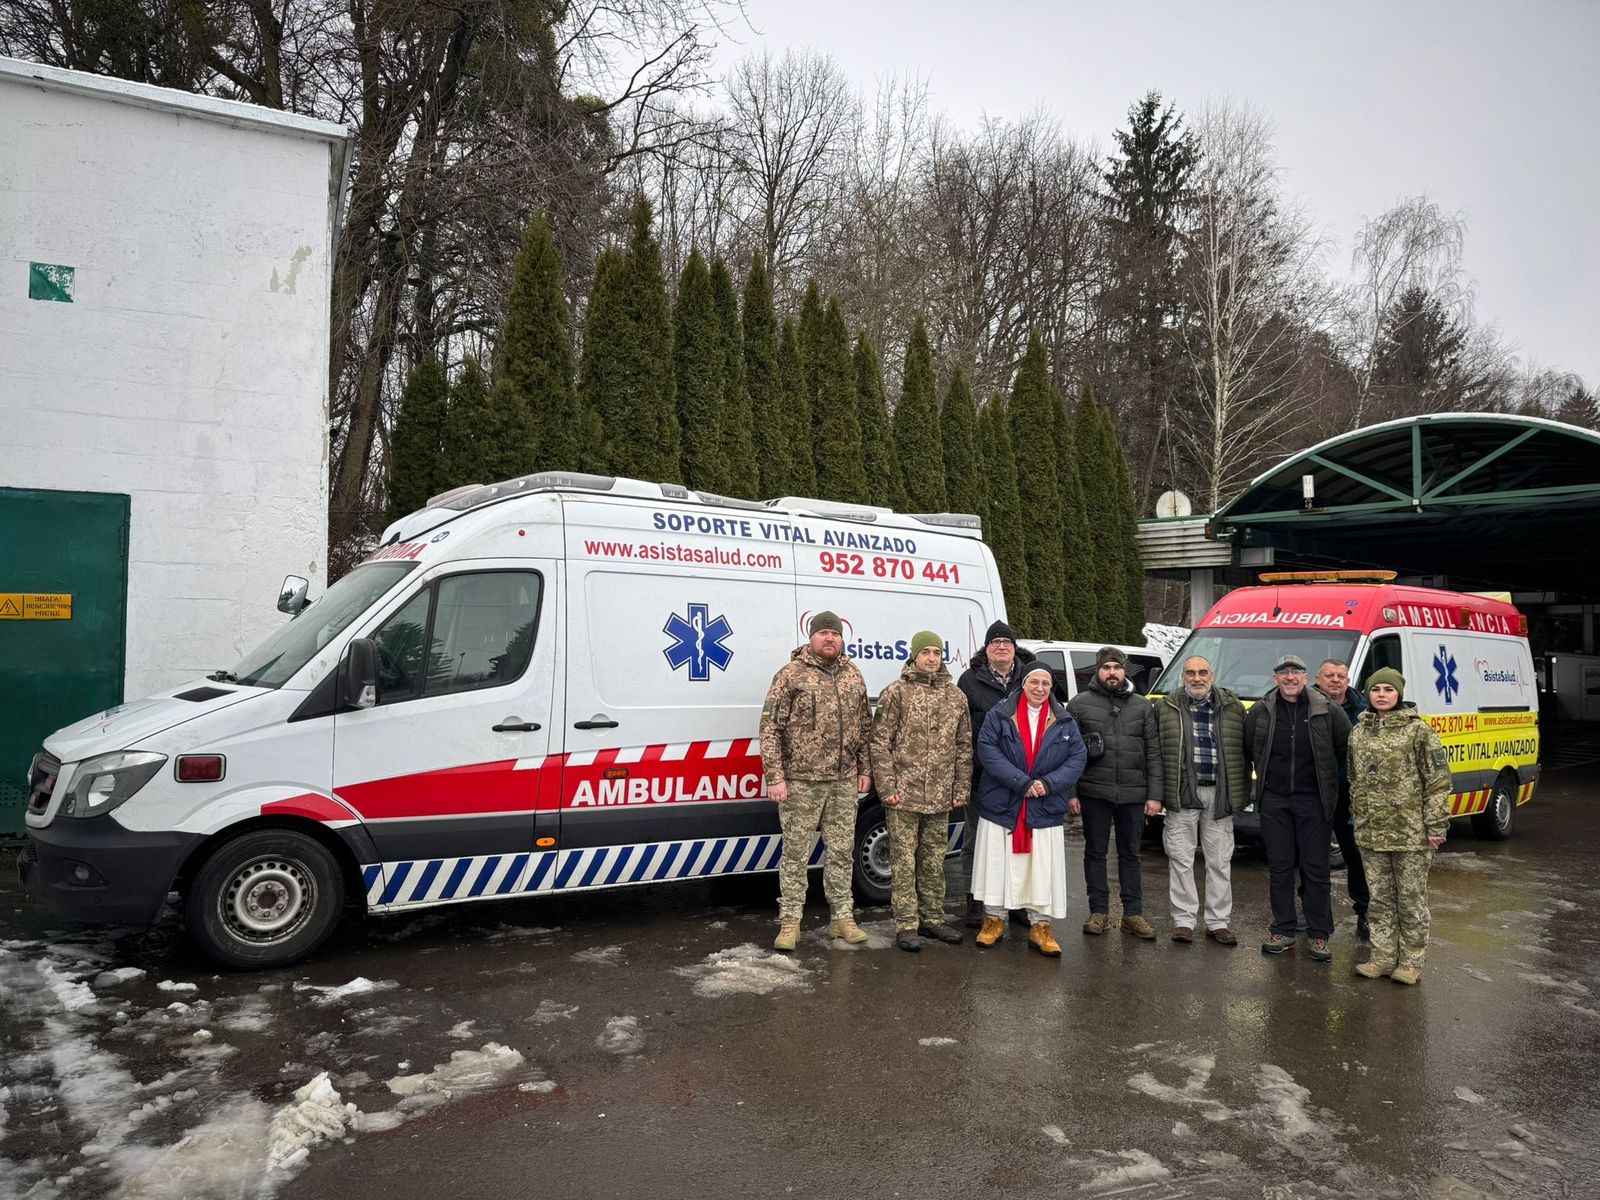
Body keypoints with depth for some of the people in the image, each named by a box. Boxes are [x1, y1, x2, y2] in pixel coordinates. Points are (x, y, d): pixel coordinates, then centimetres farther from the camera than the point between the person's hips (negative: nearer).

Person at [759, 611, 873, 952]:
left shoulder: (853, 675, 9)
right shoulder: (791, 674, -6)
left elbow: (865, 726, 16)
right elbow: (770, 728, -8)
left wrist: (865, 769, 12)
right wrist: (774, 777, -13)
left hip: (844, 782, 5)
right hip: (800, 782, -4)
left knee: (841, 851, 12)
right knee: (796, 852, 3)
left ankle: (842, 917, 25)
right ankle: (790, 921, 13)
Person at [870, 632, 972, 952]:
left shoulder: (956, 696, 10)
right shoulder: (896, 693, -3)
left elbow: (964, 746, 13)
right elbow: (880, 742, -5)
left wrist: (961, 789, 8)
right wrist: (886, 787, -10)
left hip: (940, 798, 4)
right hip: (904, 795, -4)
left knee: (934, 860, 14)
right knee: (904, 861, 1)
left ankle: (932, 918, 26)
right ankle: (906, 925, 9)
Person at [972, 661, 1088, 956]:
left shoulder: (1064, 721, 7)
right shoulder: (999, 715, -1)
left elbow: (1078, 757, 1)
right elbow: (987, 750, -11)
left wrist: (1048, 783, -14)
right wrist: (1022, 783, -18)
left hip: (1046, 810, 1)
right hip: (1001, 807, -1)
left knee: (1044, 869, 2)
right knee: (998, 865, 6)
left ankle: (1040, 927, 14)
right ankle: (994, 920, 22)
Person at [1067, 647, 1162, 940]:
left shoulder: (1142, 706, 8)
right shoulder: (1079, 704, 2)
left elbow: (1153, 753, 5)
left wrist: (1154, 795, -2)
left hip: (1133, 794, 1)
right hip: (1094, 792, -1)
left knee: (1130, 854, 9)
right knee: (1095, 852, 7)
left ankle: (1133, 914, 17)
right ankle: (1099, 912, 18)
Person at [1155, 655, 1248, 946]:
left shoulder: (1232, 708, 7)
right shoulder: (1167, 708, 4)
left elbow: (1243, 752, 9)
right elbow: (1156, 752, 4)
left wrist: (1242, 794, 4)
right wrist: (1159, 792, -1)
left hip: (1219, 794, 1)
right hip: (1182, 794, -1)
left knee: (1220, 860, 7)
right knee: (1181, 858, 2)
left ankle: (1218, 921, 16)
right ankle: (1183, 919, 10)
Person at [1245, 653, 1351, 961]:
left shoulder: (1328, 711, -4)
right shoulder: (1260, 713, 0)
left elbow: (1348, 747, 5)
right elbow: (1246, 750, 12)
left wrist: (1332, 780, 8)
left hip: (1314, 800, -1)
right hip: (1274, 801, 2)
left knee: (1316, 869, 3)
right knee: (1279, 867, 7)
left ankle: (1320, 936, 13)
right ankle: (1283, 932, 17)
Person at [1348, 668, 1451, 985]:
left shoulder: (1418, 730, -7)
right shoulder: (1359, 731, 9)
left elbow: (1439, 780, -9)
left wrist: (1436, 825, -12)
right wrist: (1358, 819, 16)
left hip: (1411, 831, -5)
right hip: (1373, 832, 5)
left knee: (1412, 898, 5)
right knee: (1380, 898, 12)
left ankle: (1411, 961, 16)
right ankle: (1383, 957, 21)